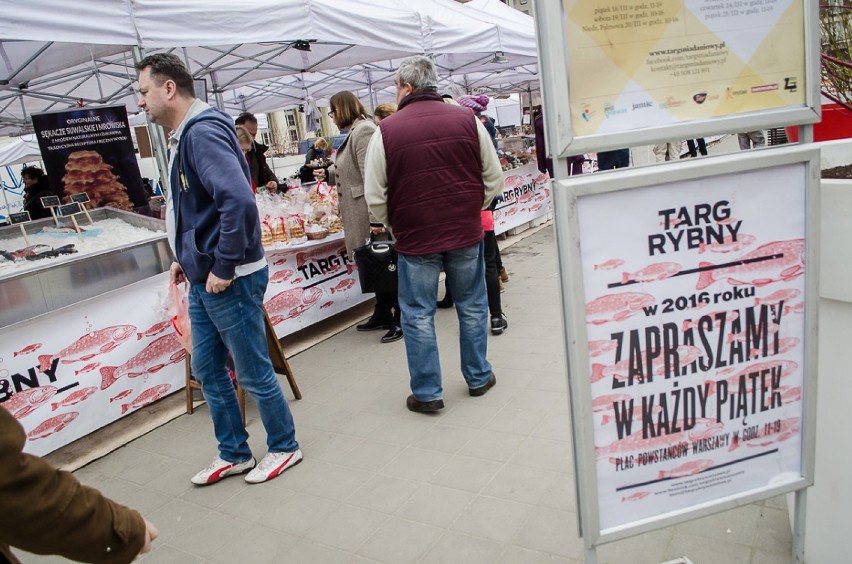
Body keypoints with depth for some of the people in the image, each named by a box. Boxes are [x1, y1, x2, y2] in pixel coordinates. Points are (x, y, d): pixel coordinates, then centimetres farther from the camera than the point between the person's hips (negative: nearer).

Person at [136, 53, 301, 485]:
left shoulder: (202, 132, -19)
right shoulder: (184, 135, 13)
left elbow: (239, 200, -32)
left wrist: (224, 268, -24)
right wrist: (187, 257, 16)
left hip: (229, 282, -10)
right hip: (203, 281, 10)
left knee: (253, 373, 6)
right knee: (206, 370, 18)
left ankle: (284, 447, 27)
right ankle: (233, 454, 34)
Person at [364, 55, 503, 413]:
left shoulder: (387, 131, -7)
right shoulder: (467, 120, 0)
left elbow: (375, 197, -6)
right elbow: (494, 180, 4)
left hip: (415, 238, -2)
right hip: (466, 234, 3)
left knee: (418, 315, 9)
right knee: (472, 306, 17)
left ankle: (426, 393, 16)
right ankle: (478, 377, 30)